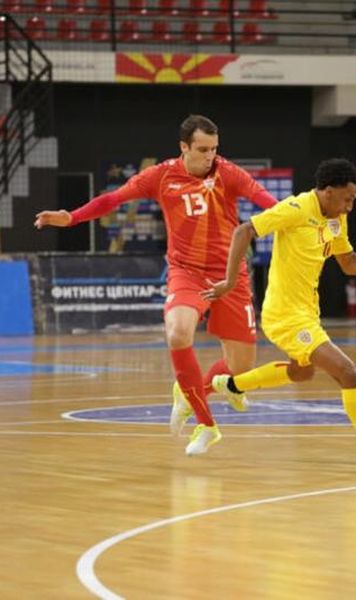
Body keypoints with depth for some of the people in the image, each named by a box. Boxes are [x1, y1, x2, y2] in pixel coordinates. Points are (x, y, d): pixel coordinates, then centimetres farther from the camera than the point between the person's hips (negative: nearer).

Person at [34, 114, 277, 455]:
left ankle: (190, 393, 36)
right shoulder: (163, 176, -3)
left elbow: (260, 196, -25)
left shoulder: (227, 173, -8)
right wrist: (70, 218, -10)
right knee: (178, 335, -30)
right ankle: (205, 425, -13)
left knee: (241, 366, 2)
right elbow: (113, 199, 1)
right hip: (186, 271, 0)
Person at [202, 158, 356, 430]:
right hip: (287, 315, -10)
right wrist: (230, 281, -26)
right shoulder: (298, 209, -20)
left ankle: (231, 385, 51)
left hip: (307, 310, 10)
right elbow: (244, 231, -23)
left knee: (302, 371, 35)